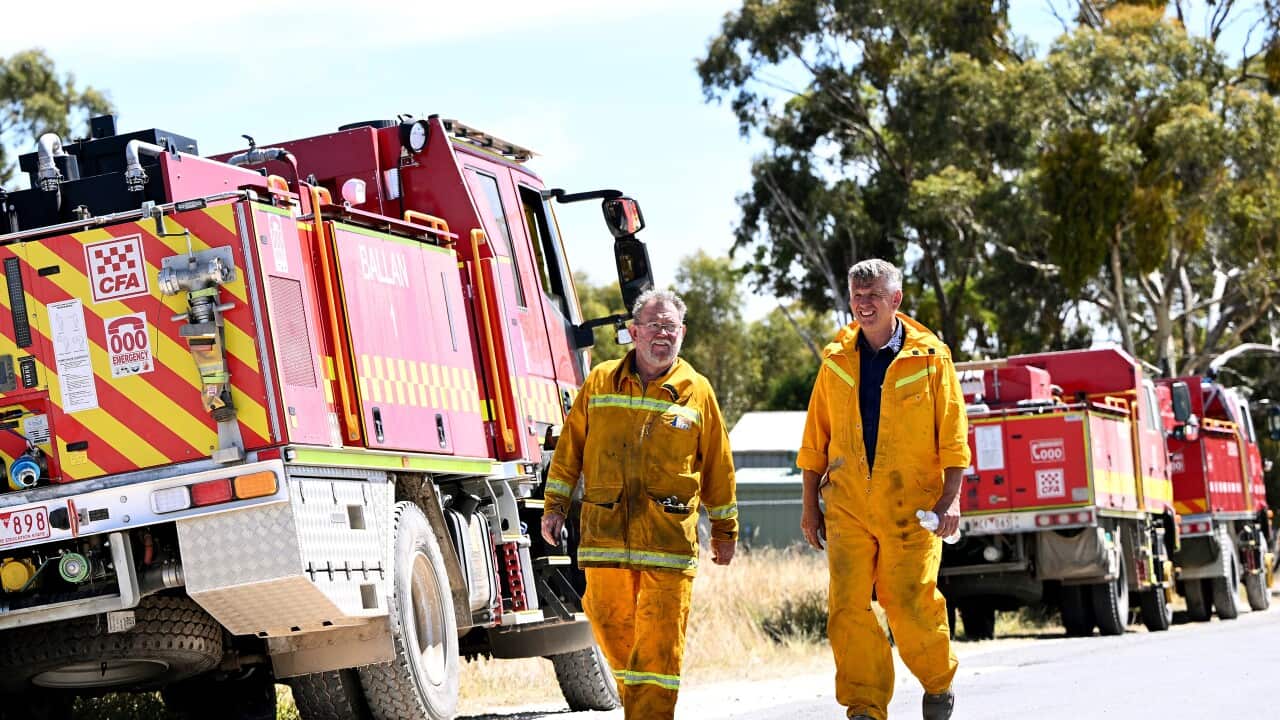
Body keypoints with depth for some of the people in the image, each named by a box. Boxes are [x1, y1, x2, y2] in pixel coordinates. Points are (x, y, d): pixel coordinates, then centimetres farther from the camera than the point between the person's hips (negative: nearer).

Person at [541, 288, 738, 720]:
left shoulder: (697, 392, 6)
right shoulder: (600, 382, 9)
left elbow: (718, 465, 13)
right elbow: (570, 447, 14)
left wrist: (724, 530, 16)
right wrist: (555, 506, 10)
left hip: (670, 536, -2)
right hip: (604, 534, 2)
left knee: (660, 640, -7)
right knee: (611, 628, 6)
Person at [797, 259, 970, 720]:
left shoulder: (930, 357, 1)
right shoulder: (836, 361, 9)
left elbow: (952, 434, 0)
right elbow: (816, 439, 14)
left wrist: (950, 499, -8)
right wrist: (810, 504, 12)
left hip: (911, 504, -3)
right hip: (848, 504, 3)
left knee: (909, 602, -5)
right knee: (849, 605, -6)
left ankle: (938, 682, 21)